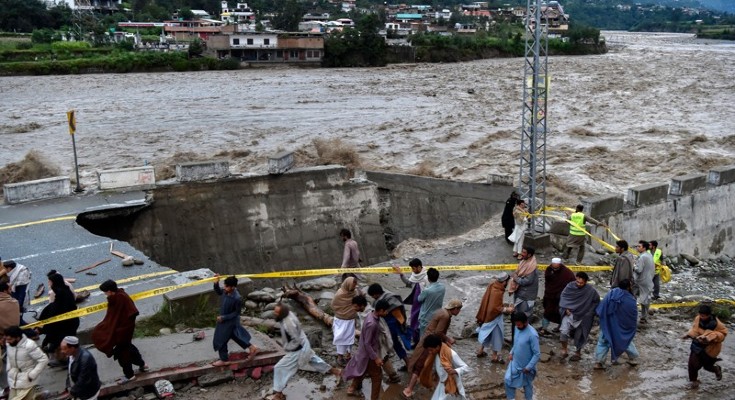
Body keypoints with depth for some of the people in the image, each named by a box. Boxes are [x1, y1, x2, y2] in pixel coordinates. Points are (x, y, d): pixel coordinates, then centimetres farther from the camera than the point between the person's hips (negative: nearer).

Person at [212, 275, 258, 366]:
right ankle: (252, 348, 37)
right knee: (236, 336, 24)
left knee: (220, 340, 8)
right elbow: (218, 292, 10)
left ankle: (223, 360, 28)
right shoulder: (226, 292, -12)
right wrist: (216, 283, -8)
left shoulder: (237, 298, -32)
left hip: (230, 322, -8)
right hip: (224, 319, 8)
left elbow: (236, 312, -22)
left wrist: (224, 317, -22)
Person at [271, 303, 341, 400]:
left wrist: (286, 348, -14)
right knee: (314, 360, 29)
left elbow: (296, 340, -28)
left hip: (298, 350, -9)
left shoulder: (288, 323, -36)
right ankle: (336, 371, 45)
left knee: (279, 368, -3)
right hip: (304, 346, 9)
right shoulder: (289, 314, -9)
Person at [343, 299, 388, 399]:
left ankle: (352, 389, 47)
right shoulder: (372, 323, -34)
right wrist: (376, 358, -24)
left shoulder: (372, 316, -4)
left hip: (365, 352, 10)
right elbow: (367, 343, -28)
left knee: (362, 370, 29)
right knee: (377, 377, 6)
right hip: (369, 354, -10)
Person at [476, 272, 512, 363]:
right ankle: (495, 357, 20)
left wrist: (503, 306, 14)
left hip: (488, 315, 9)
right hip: (494, 318, -9)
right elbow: (495, 308, -28)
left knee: (487, 334, 24)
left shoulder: (493, 285, -3)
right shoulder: (497, 292, -30)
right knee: (496, 336, 7)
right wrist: (506, 309, -19)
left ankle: (480, 351, 37)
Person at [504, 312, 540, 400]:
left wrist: (528, 367, -21)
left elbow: (537, 354, -24)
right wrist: (511, 353, 1)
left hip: (525, 366, -6)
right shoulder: (517, 328, -8)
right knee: (508, 380, 11)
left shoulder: (532, 334, -30)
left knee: (527, 384, 16)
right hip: (514, 362, 6)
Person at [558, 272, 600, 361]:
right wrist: (566, 308, -10)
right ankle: (564, 350, 4)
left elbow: (596, 301, 4)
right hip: (569, 314, 0)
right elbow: (563, 297, 2)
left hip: (582, 317, 0)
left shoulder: (591, 291, -14)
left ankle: (578, 353, 36)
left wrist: (589, 312, -2)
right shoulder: (570, 286, -10)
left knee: (579, 336, 12)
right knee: (564, 331, -17)